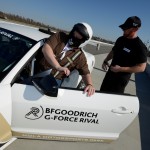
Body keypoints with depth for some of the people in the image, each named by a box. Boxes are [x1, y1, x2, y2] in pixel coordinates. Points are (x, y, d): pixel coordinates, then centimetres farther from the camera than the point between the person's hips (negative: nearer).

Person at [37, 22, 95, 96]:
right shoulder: (60, 36, -1)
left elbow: (85, 73, 2)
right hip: (38, 71, 1)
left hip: (54, 80, -1)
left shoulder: (80, 56, 0)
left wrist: (90, 84, -22)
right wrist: (58, 67, -28)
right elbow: (45, 48, -15)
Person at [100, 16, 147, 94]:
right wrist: (105, 61, 0)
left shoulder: (140, 47, -18)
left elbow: (141, 67, -19)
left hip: (122, 78, -7)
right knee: (102, 93, 19)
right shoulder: (120, 39, 3)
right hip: (110, 73, 7)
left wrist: (121, 69, -24)